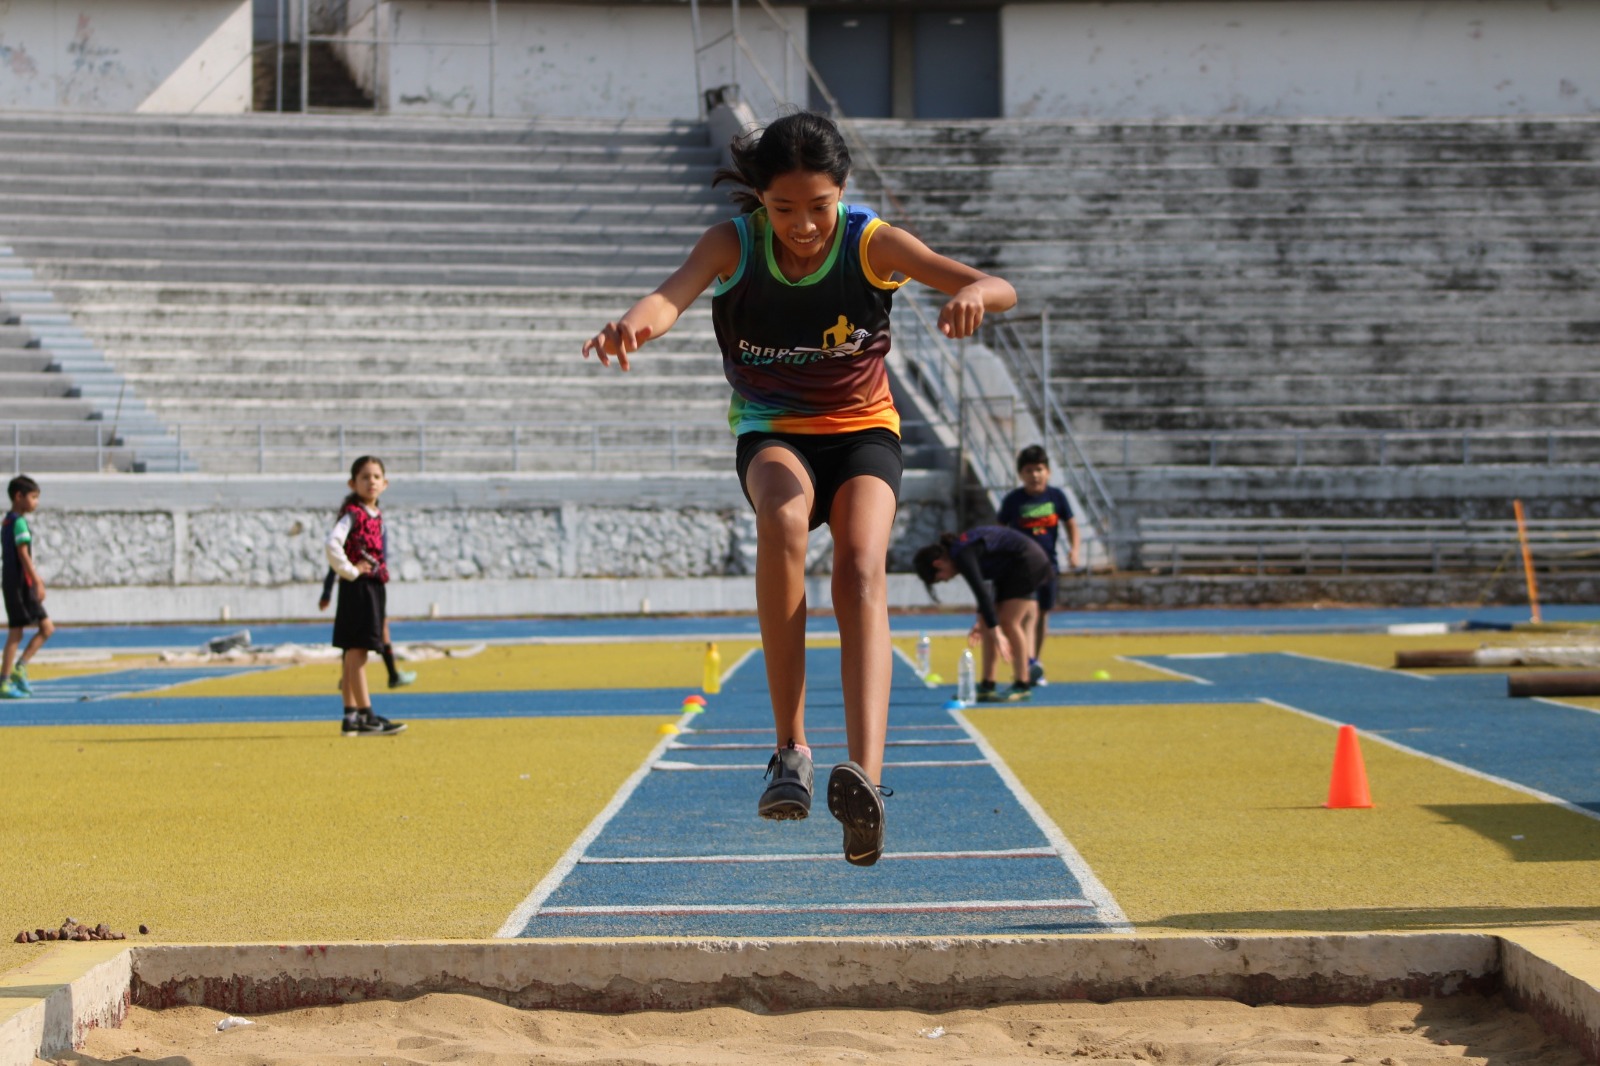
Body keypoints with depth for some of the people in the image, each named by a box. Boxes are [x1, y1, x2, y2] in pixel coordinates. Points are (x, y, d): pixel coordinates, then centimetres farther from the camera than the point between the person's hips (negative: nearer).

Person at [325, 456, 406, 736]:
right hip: (357, 588, -9)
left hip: (374, 587, 9)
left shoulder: (375, 515, 14)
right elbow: (333, 544, -26)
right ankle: (365, 716, -8)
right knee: (356, 651, -7)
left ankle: (351, 716, 14)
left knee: (354, 654, 11)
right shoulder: (353, 513, -13)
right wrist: (350, 571, -18)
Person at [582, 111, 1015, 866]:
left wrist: (972, 295, -48)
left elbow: (999, 289, -23)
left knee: (862, 571, -27)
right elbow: (675, 291, -37)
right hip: (771, 434, 0)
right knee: (782, 520, -35)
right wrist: (635, 322, -62)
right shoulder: (734, 244, -16)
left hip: (861, 430, 0)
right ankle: (790, 746, -30)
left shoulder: (871, 243, -15)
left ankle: (865, 776, -41)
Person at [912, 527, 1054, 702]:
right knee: (987, 624, 4)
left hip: (1027, 561, -10)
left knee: (1008, 622, -13)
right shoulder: (958, 551, 5)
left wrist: (996, 633, -33)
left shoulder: (962, 556, -24)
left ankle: (1022, 686, -8)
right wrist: (981, 621, 20)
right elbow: (982, 591, 18)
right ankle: (987, 686, 4)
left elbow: (982, 593, -30)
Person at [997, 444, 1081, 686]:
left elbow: (1071, 524, 8)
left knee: (1043, 612, 10)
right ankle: (1029, 660, -25)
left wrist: (1074, 549, -7)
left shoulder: (1056, 496, 1)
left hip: (1048, 561, 3)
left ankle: (1037, 661, 23)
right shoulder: (1013, 500, -4)